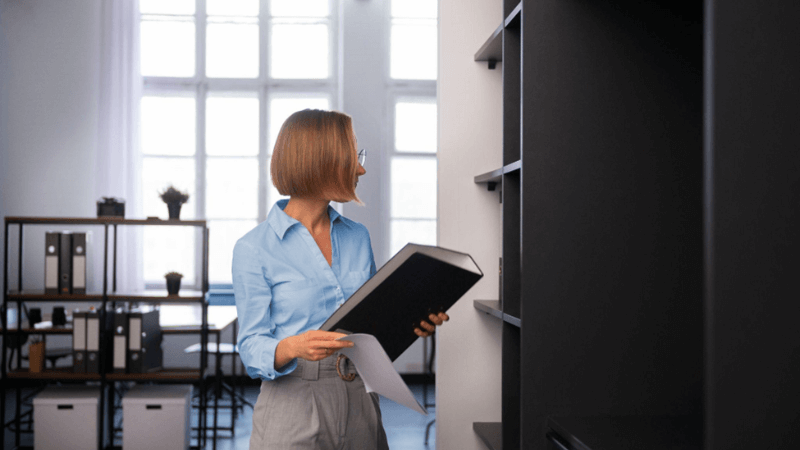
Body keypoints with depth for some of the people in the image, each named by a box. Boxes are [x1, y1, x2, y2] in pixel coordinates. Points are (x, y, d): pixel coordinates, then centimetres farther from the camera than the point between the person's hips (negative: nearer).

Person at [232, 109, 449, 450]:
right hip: (294, 405, -5)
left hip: (361, 406, 5)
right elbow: (252, 348, -9)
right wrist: (294, 347, -29)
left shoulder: (358, 237, 9)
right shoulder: (253, 249, -8)